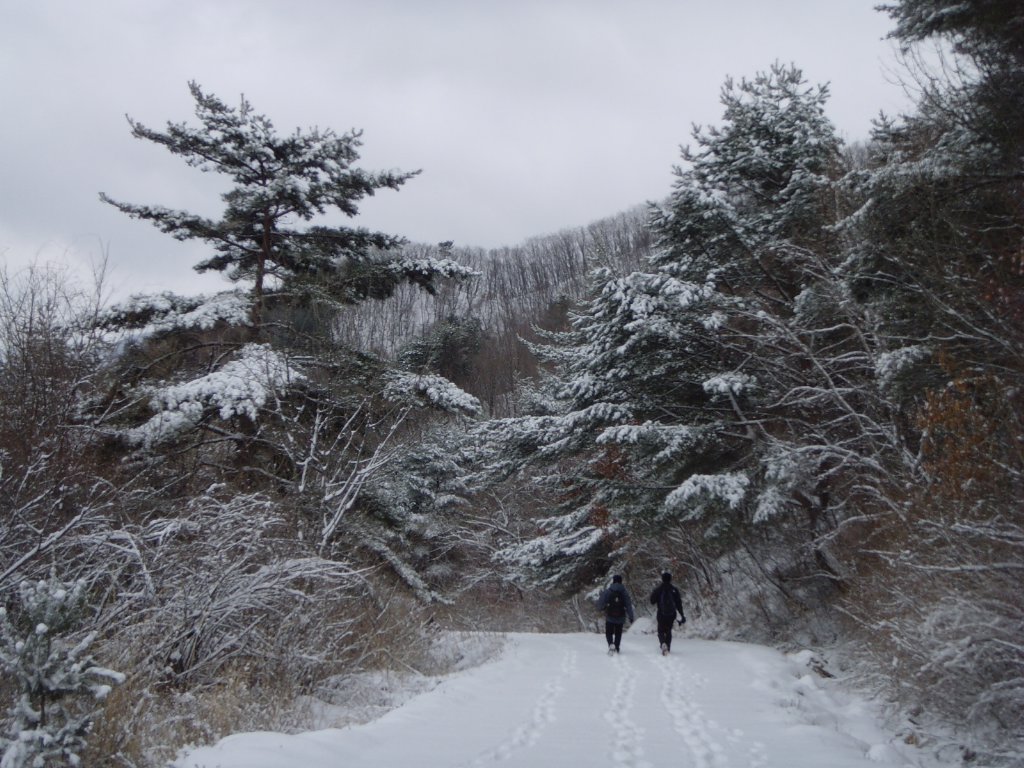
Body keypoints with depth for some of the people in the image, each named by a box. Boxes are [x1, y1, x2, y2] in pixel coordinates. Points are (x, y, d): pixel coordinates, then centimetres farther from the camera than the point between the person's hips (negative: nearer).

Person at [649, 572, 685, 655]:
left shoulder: (658, 589, -7)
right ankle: (667, 648, 17)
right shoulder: (674, 590, -3)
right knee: (668, 631, 18)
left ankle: (663, 643, -22)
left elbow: (652, 601, -1)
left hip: (661, 614, -2)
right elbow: (679, 604, -1)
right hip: (671, 614, 2)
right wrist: (682, 615, 3)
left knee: (661, 631, 7)